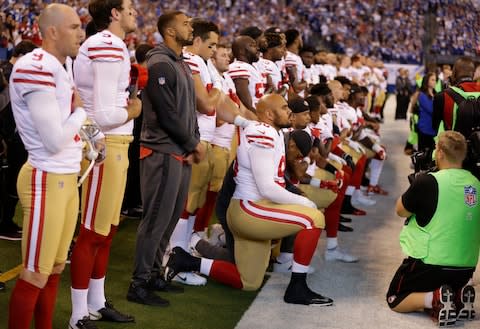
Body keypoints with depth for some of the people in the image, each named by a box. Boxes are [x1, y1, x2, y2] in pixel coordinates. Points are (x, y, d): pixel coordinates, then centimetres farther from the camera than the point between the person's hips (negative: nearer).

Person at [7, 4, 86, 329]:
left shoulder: (59, 69, 12)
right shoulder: (35, 68, -19)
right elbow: (54, 140, -21)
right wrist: (81, 111, -6)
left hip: (67, 178, 9)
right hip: (47, 180, -9)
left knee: (55, 269, 16)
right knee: (36, 275, -2)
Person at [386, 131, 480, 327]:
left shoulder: (427, 182, -16)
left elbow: (401, 211, -1)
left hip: (430, 263, -6)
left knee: (395, 300, 13)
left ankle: (434, 298, -11)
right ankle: (459, 296, 4)